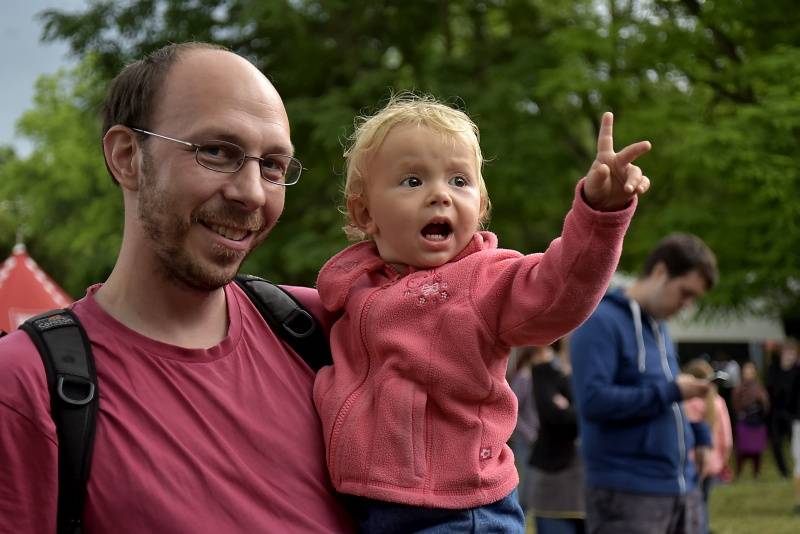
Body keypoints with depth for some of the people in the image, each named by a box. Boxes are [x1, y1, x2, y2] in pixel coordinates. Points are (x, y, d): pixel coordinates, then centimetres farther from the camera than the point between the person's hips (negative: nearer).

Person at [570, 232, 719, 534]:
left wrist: (700, 437, 9)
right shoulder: (601, 321, -10)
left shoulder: (658, 326, 17)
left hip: (684, 490, 9)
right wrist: (671, 391, -17)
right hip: (627, 495, -9)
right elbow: (592, 400, -22)